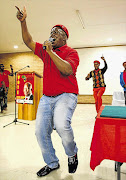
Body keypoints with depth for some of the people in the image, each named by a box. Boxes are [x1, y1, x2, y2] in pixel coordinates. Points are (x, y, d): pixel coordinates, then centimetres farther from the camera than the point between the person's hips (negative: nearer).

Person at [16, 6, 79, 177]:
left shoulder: (71, 52, -1)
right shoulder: (45, 50, 18)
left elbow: (67, 70, -19)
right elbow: (28, 41, 17)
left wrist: (50, 52, -15)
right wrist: (23, 22, 5)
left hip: (66, 95, -6)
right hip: (46, 97, 6)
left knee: (61, 124, -31)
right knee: (41, 132, 1)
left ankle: (72, 153, 1)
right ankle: (52, 163, 22)